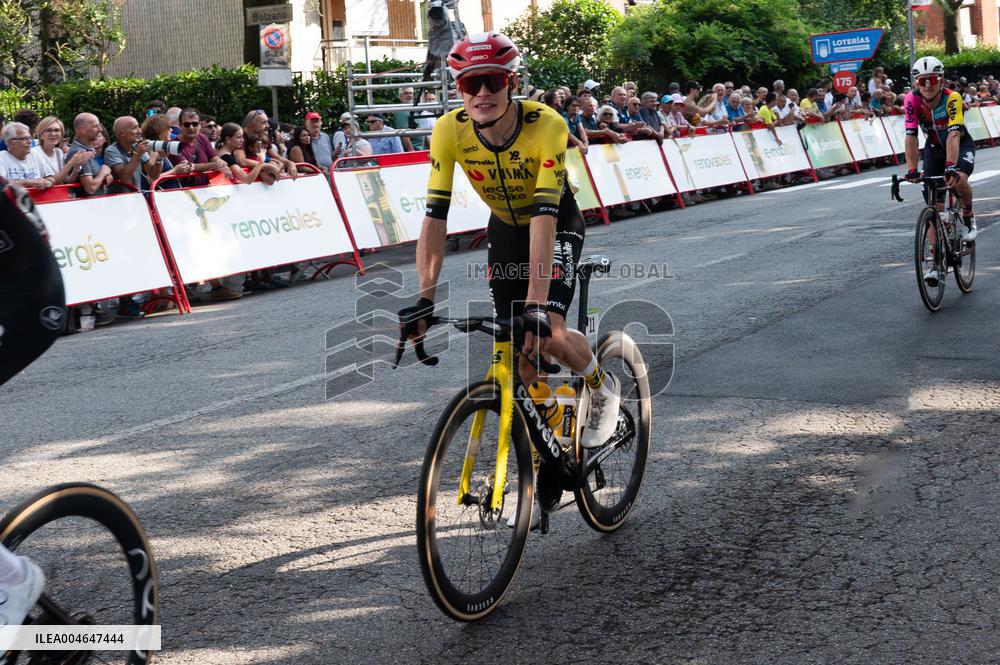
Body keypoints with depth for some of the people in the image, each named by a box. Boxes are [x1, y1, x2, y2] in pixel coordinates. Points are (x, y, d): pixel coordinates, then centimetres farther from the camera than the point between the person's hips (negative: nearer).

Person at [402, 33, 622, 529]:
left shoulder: (546, 126, -35)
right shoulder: (449, 131, -25)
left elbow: (545, 215, -42)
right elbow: (436, 216, -27)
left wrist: (537, 303, -49)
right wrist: (425, 297, -37)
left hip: (559, 225, -3)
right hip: (504, 229, 4)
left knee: (548, 334, -24)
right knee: (517, 351, -2)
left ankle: (602, 387, 11)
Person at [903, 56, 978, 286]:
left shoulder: (952, 98, -31)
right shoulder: (912, 100, -25)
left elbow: (954, 135, -41)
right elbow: (911, 137, -30)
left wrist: (951, 167, -55)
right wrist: (912, 170, -43)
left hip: (961, 144, -3)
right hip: (934, 147, 3)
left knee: (959, 180, -33)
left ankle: (968, 216, 0)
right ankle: (936, 261, -2)